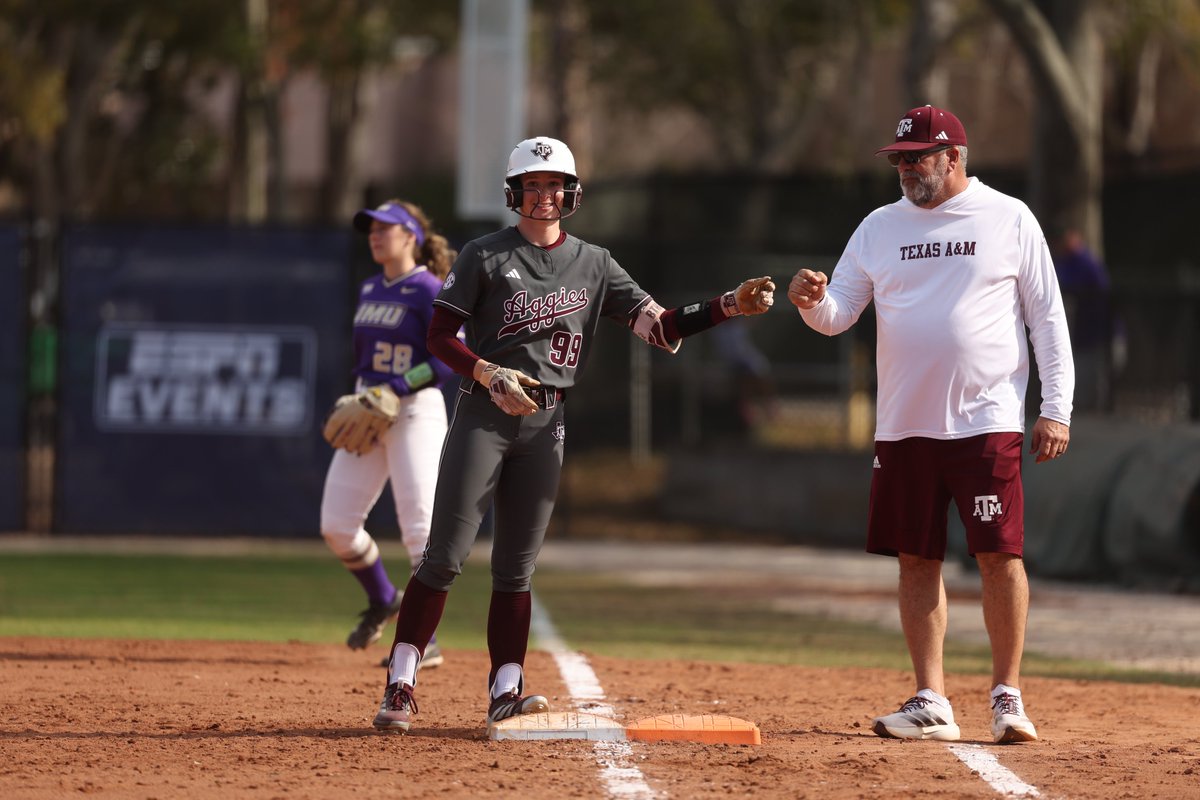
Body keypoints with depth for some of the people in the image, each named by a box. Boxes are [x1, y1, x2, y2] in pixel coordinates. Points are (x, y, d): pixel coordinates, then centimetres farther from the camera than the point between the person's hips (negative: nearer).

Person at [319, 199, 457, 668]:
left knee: (418, 526, -11)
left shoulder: (428, 291, -8)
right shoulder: (370, 291, 15)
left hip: (416, 411, -8)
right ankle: (382, 601, 27)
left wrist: (399, 387, -23)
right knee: (336, 524, 4)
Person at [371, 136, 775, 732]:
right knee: (446, 555, -8)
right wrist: (489, 374, -18)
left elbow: (659, 327, 3)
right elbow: (440, 335, -1)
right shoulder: (485, 257, 1)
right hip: (485, 414, -3)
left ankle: (504, 691, 3)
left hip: (546, 422, 3)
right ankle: (400, 685, -6)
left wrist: (731, 306, -10)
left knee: (516, 565, 3)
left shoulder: (593, 264, 10)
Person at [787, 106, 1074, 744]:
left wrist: (1056, 409, -4)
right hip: (903, 427, 4)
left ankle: (1007, 697, 3)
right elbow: (836, 316, 8)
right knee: (917, 560, 4)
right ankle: (931, 704, 8)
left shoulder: (1009, 219, 2)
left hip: (987, 422, -4)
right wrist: (811, 300, -16)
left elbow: (1047, 317, 2)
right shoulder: (880, 228, 11)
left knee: (1000, 555, -7)